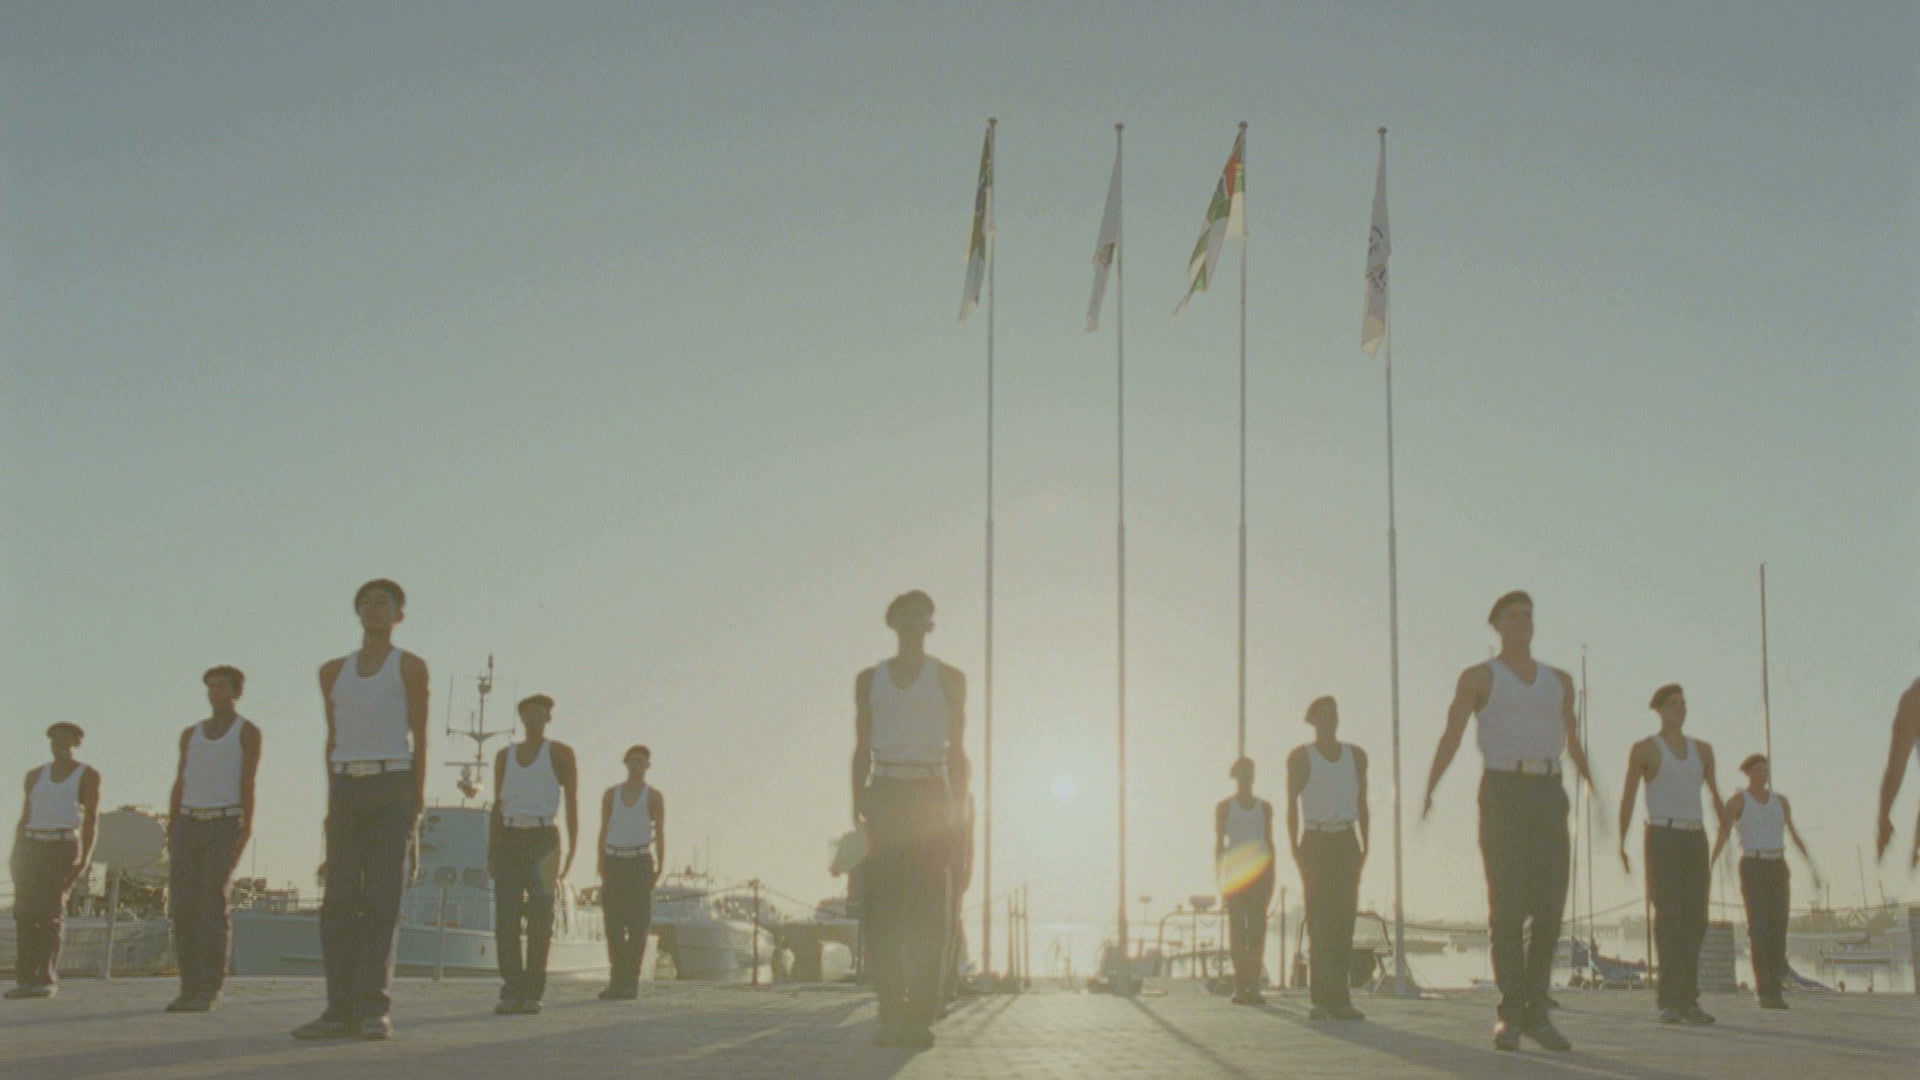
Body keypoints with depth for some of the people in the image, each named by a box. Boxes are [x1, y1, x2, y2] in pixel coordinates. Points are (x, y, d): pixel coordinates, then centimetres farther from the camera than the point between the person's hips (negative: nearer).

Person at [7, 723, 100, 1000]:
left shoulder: (87, 775, 5)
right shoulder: (36, 775, 17)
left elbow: (92, 819, 0)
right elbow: (25, 817, 17)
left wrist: (85, 857, -10)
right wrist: (14, 855, 9)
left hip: (64, 847, -4)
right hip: (31, 847, 4)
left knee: (51, 911, -13)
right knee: (24, 912, -3)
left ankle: (47, 979, -13)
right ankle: (25, 979, 0)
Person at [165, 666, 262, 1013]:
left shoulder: (248, 732, 3)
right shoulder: (191, 734, 17)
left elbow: (248, 784, -5)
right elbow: (179, 785, 14)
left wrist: (246, 833, -14)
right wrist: (171, 837, 5)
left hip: (224, 827, -5)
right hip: (188, 826, 5)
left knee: (212, 906, -13)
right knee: (182, 906, -2)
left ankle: (209, 990, -9)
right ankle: (190, 989, 4)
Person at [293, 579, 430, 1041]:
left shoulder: (410, 666, 5)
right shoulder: (334, 671, 17)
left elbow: (419, 738, 1)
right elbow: (333, 738, 18)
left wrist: (417, 806, -7)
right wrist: (332, 804, 11)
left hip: (391, 786, -4)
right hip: (346, 788, 4)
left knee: (382, 900, -9)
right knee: (339, 902, -1)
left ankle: (373, 1011, -9)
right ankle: (340, 1010, 1)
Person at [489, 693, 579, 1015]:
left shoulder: (560, 753, 6)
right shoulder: (505, 756, 17)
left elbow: (572, 802, 1)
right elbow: (498, 805, 17)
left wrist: (572, 849, -9)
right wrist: (491, 852, 9)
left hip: (542, 838, -3)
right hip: (508, 838, 3)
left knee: (539, 918, -6)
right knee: (506, 916, -4)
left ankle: (533, 993, -3)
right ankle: (511, 991, -1)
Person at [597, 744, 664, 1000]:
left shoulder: (654, 796, 2)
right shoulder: (611, 794, 9)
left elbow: (660, 835, 0)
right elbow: (604, 831, 9)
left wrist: (659, 870, -8)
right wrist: (601, 868, 0)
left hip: (640, 863, -2)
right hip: (614, 863, 3)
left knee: (638, 923, -7)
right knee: (613, 923, 0)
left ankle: (630, 982, -4)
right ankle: (617, 981, 5)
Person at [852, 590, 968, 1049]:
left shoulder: (949, 678, 9)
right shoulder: (869, 679, 13)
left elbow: (956, 749, 9)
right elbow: (861, 749, 12)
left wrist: (957, 807, 0)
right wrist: (858, 805, 2)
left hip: (930, 798, -1)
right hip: (884, 796, 1)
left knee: (928, 910, -7)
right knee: (881, 908, -6)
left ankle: (921, 1015, -7)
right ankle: (890, 1013, -3)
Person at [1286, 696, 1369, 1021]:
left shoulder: (1356, 755, 12)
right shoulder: (1300, 757, 3)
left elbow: (1362, 803, 13)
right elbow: (1292, 805, 0)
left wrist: (1365, 847, 5)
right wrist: (1294, 849, -8)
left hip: (1346, 844, 3)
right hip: (1315, 844, -3)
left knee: (1344, 920, -2)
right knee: (1320, 920, -8)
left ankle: (1336, 1000, -1)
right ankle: (1325, 1000, -8)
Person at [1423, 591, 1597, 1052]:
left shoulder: (1559, 681, 19)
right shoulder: (1477, 677, 7)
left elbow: (1572, 743, 29)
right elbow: (1451, 737, -4)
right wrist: (1427, 792, -18)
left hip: (1549, 797, 4)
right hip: (1503, 793, -4)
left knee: (1549, 906, -2)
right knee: (1507, 906, -9)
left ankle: (1536, 1013, 7)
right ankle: (1511, 1015, -3)